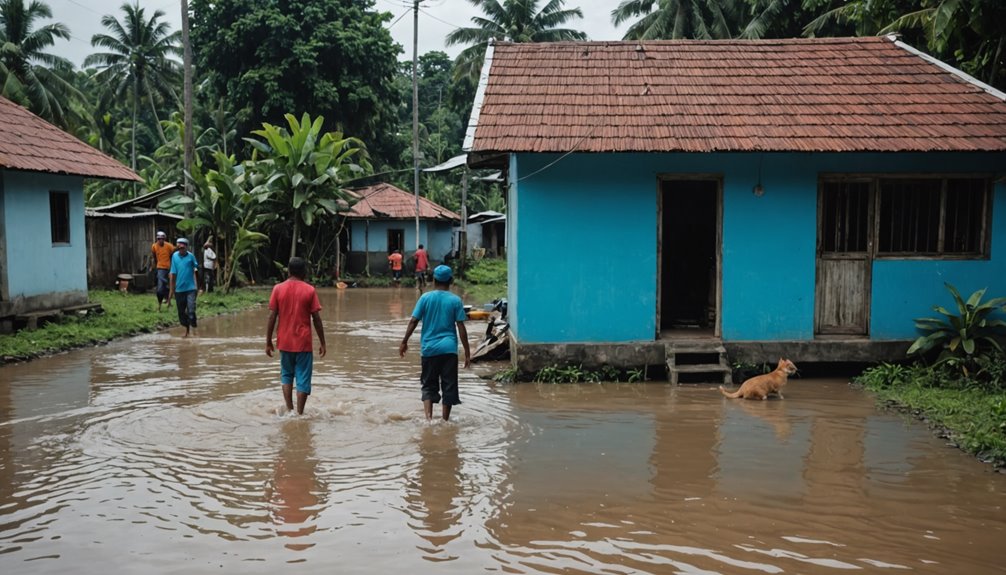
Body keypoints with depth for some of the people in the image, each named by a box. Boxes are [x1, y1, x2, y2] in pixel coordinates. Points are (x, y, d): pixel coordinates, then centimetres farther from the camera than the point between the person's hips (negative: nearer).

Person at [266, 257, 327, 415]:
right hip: (303, 342, -2)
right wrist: (322, 342, 1)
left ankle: (289, 410, 12)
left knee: (286, 375, 19)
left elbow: (272, 316, -3)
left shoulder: (278, 289, -1)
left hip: (285, 342, 2)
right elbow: (316, 319, -6)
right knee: (303, 379, 3)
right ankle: (299, 414, 1)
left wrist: (268, 341, 4)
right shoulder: (309, 290, -5)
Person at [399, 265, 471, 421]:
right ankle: (445, 421, 11)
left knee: (429, 385, 11)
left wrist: (404, 342, 8)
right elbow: (461, 327, -4)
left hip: (429, 348, 1)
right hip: (449, 348, -1)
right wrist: (467, 352, 0)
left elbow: (413, 321, -2)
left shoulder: (425, 298, 0)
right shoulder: (455, 300, -1)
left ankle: (428, 418, -5)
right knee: (449, 386, 7)